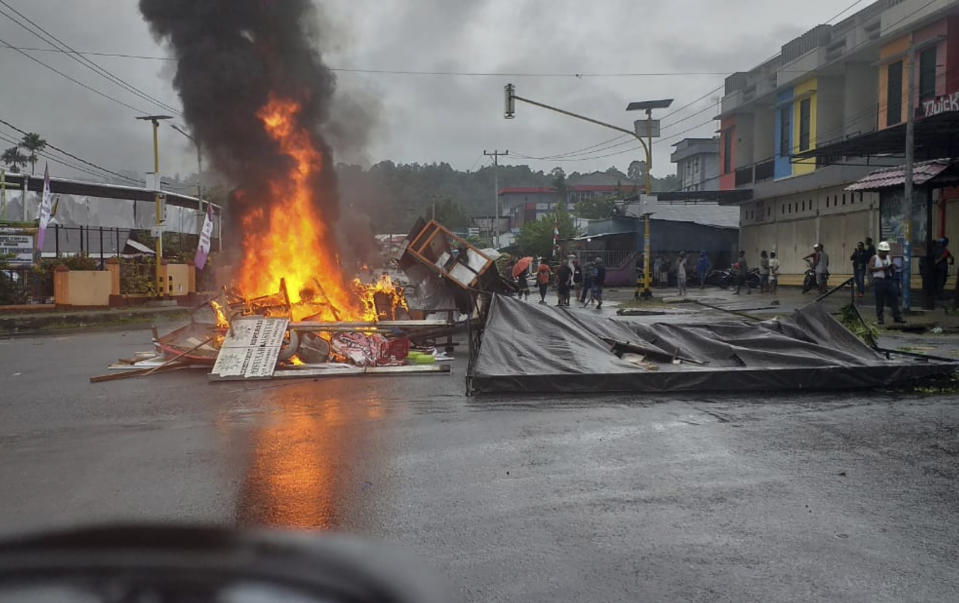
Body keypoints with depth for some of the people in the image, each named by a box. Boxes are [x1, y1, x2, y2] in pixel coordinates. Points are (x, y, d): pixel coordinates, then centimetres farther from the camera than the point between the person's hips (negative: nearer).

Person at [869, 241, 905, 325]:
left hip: (889, 280, 5)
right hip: (879, 281, -5)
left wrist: (892, 267, -4)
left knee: (894, 297, 0)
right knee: (879, 300, -2)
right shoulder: (874, 258, 0)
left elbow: (893, 268, 20)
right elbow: (870, 268, -11)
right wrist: (881, 268, -19)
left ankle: (897, 317, 6)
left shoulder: (889, 258, 16)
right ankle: (879, 318, 7)